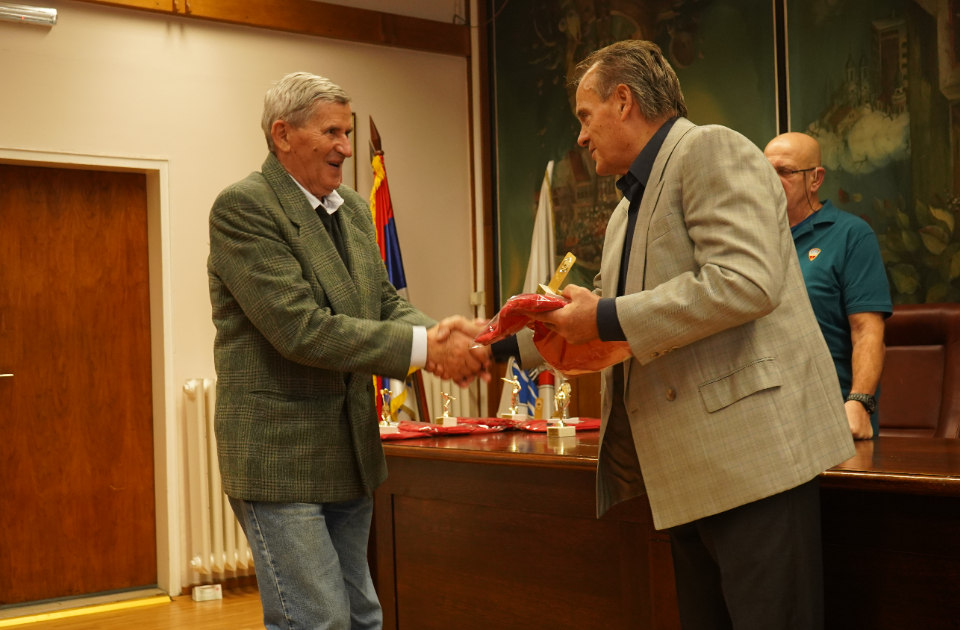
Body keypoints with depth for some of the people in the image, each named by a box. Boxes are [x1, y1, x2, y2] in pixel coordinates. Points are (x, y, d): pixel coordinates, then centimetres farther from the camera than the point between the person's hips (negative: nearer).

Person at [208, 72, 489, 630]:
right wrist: (424, 348, -25)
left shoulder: (353, 209, 11)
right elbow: (301, 328, -23)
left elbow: (385, 302, 9)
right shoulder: (242, 207, -15)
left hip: (350, 453, 8)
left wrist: (434, 334, -14)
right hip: (282, 455, -8)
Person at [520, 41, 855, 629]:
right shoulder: (629, 212, 22)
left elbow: (746, 282, -22)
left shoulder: (712, 151, -8)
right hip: (692, 470, 10)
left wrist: (608, 319, -16)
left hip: (752, 450, -9)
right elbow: (612, 316, 32)